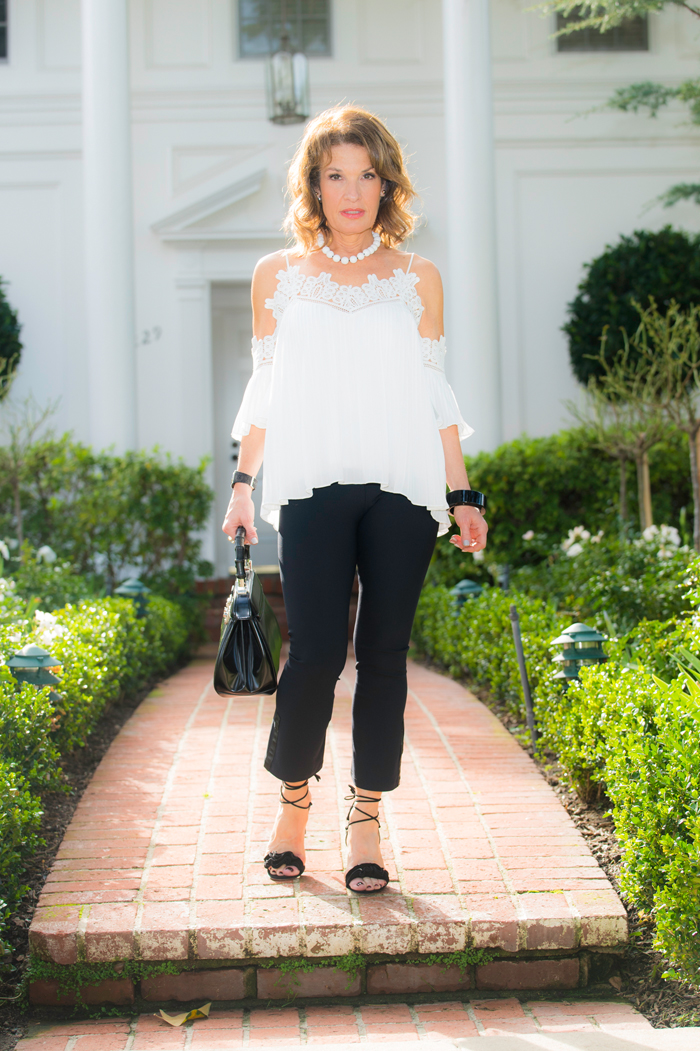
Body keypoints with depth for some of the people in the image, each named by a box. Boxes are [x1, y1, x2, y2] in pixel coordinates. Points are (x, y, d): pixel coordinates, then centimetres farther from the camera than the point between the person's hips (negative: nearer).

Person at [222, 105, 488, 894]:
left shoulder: (417, 279, 11)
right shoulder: (278, 276, 11)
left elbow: (433, 394, 12)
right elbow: (264, 390, 13)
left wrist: (463, 496, 8)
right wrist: (242, 484, 7)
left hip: (402, 488, 1)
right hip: (313, 488, -1)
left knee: (383, 651, 1)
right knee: (316, 650, -10)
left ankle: (366, 818, 13)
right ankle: (292, 799, 13)